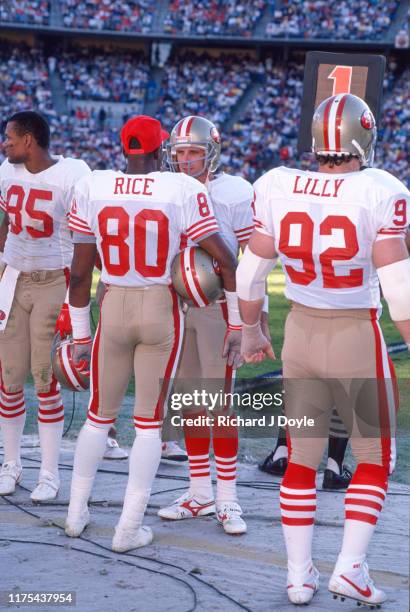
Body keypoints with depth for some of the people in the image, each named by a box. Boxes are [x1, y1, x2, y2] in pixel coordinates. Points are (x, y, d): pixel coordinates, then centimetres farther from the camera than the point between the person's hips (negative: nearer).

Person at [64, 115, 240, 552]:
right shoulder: (183, 191, -10)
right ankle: (129, 528, 11)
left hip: (113, 310, 2)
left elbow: (80, 273, -1)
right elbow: (225, 260, -10)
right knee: (149, 423, 9)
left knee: (99, 415, 19)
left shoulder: (92, 189, -4)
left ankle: (76, 512, 29)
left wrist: (80, 335, 9)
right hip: (162, 313, -2)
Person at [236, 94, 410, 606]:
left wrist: (251, 331, 18)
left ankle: (299, 575, 19)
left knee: (301, 459, 15)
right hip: (358, 337, -3)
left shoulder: (277, 188, -5)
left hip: (301, 333, 4)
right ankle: (350, 569, 8)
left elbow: (251, 272, 3)